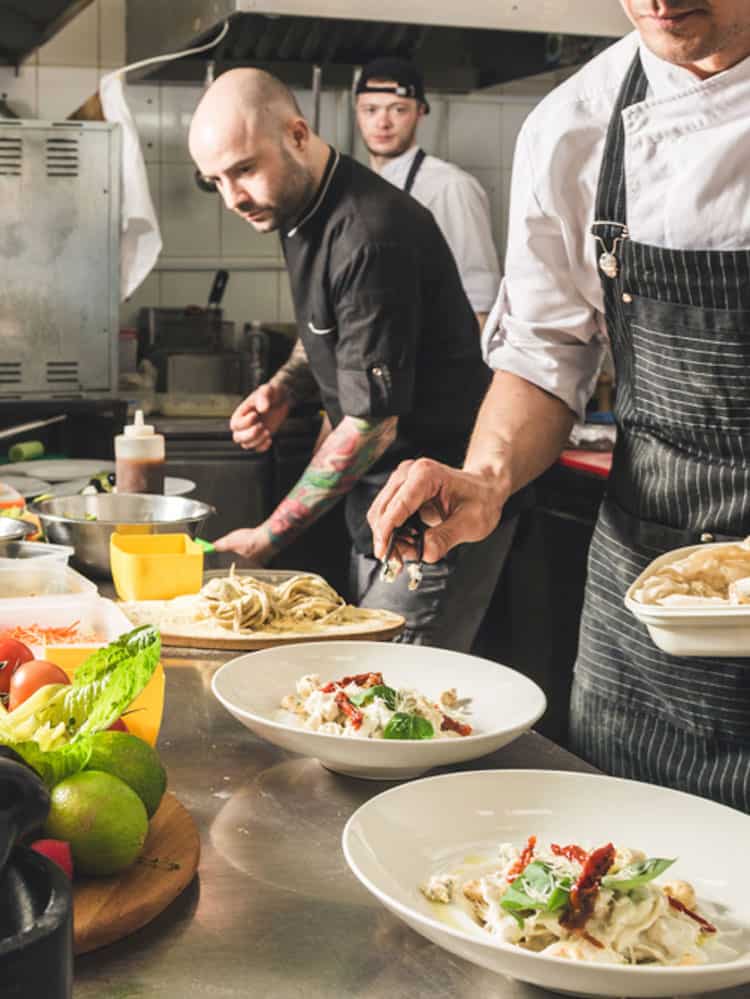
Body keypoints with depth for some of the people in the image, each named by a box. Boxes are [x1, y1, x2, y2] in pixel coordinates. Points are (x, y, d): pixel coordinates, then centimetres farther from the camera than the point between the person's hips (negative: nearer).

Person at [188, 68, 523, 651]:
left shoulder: (370, 241, -23)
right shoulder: (301, 209, 7)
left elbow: (371, 426, -22)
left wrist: (269, 537, -15)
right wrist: (286, 389, 1)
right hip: (381, 496, 9)